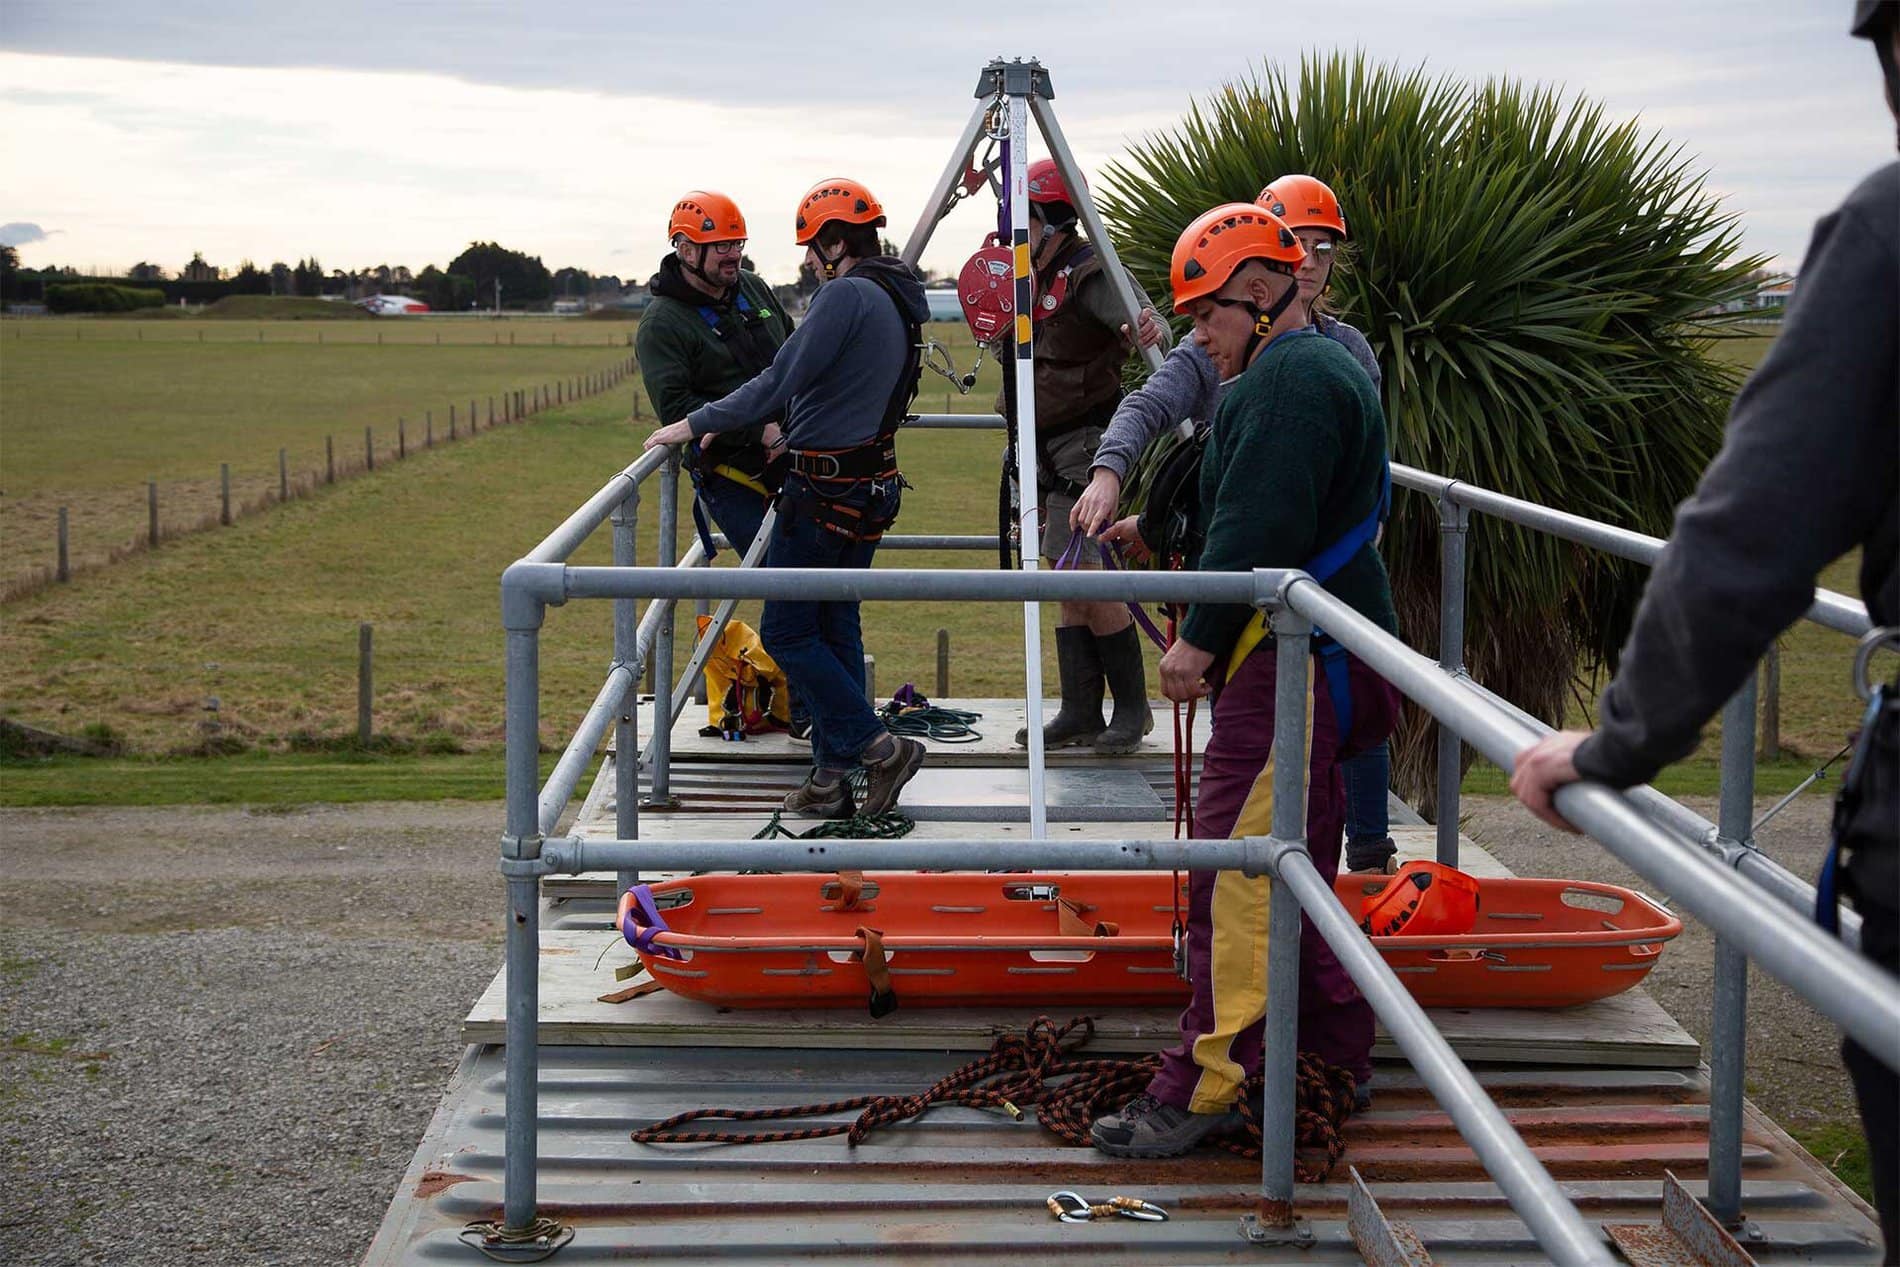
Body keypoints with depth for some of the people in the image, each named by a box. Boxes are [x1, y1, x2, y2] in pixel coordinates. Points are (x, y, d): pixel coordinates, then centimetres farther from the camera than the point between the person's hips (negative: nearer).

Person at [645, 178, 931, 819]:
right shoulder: (897, 298, 13)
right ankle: (832, 777, 14)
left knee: (786, 632, -1)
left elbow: (778, 383, -18)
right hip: (872, 484, 9)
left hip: (823, 491, -9)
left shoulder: (846, 295, -17)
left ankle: (881, 747, -3)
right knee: (836, 626, 13)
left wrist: (697, 425, -9)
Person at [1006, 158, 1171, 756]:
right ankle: (1080, 713, 12)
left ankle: (1133, 707, 2)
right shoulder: (1035, 276, 13)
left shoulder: (1091, 274, -15)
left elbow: (1154, 333, -26)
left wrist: (1154, 334, -48)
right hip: (1049, 451, 9)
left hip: (1086, 445, -9)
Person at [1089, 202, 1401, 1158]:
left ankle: (1206, 1084, -11)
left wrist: (1200, 637, -17)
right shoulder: (1323, 368, 22)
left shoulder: (1291, 377, -14)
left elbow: (1260, 527, -22)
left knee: (1237, 869, -12)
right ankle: (1335, 1060, 25)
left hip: (1295, 662, -12)